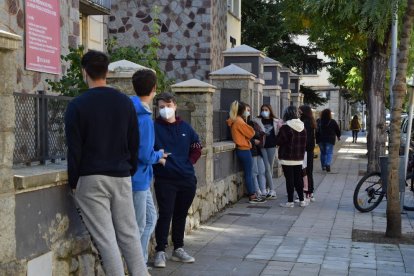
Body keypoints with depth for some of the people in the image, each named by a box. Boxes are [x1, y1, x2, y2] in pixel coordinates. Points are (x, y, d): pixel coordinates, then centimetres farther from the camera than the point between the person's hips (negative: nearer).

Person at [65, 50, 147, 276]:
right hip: (121, 177, 4)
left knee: (105, 238, -2)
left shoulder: (77, 105, -6)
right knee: (129, 234, 11)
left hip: (91, 180, -4)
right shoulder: (125, 102, 7)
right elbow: (134, 144, 9)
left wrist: (73, 182, 2)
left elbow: (74, 149, -6)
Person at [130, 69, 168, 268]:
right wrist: (159, 155, -2)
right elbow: (145, 155, -22)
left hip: (140, 178, 9)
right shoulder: (144, 119, -21)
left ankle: (141, 263, 26)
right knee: (139, 226, 2)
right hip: (138, 178, -9)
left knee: (150, 218, 20)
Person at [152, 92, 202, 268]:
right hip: (165, 179, -4)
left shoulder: (185, 127, 8)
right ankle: (160, 251, 3)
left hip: (187, 179, 5)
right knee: (165, 214, -6)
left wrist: (188, 163, 4)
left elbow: (196, 148, 15)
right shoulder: (154, 127, -5)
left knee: (181, 215, 14)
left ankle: (178, 249, 25)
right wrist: (158, 159, -20)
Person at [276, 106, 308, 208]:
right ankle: (301, 200, 16)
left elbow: (278, 141, -10)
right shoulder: (302, 127, 5)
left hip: (287, 158, -6)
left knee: (290, 180, -1)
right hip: (299, 158, 6)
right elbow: (304, 143, 11)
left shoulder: (285, 127, -16)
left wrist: (279, 130, -2)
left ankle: (290, 201, 3)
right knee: (298, 178, 13)